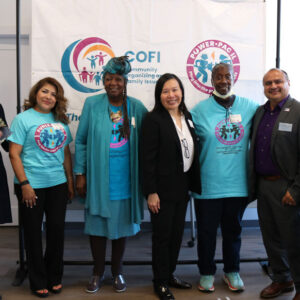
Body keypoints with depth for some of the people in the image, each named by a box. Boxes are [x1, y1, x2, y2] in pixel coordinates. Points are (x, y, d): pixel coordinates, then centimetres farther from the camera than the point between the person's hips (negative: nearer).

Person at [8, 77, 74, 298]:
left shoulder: (60, 120, 8)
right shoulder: (23, 118, -5)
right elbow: (14, 154, -9)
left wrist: (70, 180, 10)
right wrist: (24, 184, -14)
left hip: (58, 184, 4)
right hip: (32, 186, -4)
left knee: (57, 230, 9)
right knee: (34, 233, 7)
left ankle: (54, 278, 27)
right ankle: (38, 282, 23)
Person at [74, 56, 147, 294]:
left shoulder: (137, 107, -1)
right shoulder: (92, 104, -2)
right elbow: (81, 141, 1)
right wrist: (80, 174, -3)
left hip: (125, 179, 1)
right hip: (98, 179, 0)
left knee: (121, 225, 13)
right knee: (97, 226, 10)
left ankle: (117, 272, 32)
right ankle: (98, 272, 30)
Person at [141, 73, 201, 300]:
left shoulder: (187, 117, 8)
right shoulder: (153, 119, -12)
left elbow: (192, 152, 12)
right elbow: (147, 158, -15)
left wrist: (193, 184, 9)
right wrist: (150, 192, -17)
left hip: (183, 187, 7)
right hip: (163, 188, -6)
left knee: (177, 232, 16)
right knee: (162, 235, 5)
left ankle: (170, 274, 34)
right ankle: (160, 282, 22)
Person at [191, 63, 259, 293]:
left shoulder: (250, 107, 0)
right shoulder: (200, 110, -6)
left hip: (238, 184, 2)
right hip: (208, 185, -2)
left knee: (233, 230, 17)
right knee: (207, 232, 11)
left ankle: (232, 271, 36)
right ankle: (207, 273, 31)